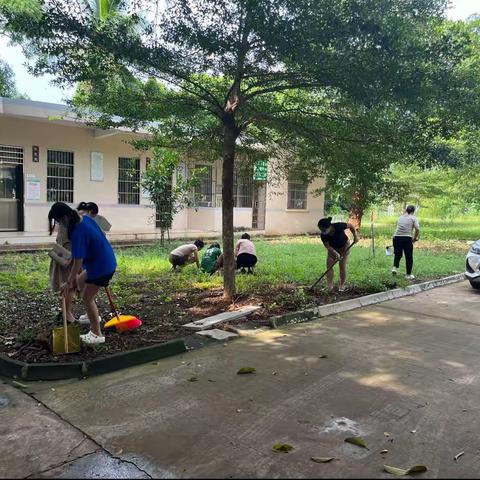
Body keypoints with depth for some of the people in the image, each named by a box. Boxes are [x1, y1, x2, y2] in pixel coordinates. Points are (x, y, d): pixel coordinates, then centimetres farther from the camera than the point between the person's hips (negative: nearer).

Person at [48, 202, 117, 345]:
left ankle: (97, 334, 10)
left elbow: (78, 261, -25)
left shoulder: (78, 232, -26)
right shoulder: (85, 218, 1)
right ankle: (93, 315, 32)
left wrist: (69, 282, -15)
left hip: (102, 266, -10)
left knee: (87, 298, 0)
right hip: (107, 261, 10)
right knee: (79, 281, 24)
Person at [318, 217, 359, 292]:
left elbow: (351, 226, -18)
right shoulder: (323, 235, -28)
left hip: (344, 246, -2)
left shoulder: (338, 226, -35)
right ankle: (329, 286, -1)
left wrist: (355, 236, -25)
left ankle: (342, 285, 8)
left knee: (342, 266, -6)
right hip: (333, 248, 3)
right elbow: (327, 246, -23)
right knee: (329, 265, -8)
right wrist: (335, 253, -38)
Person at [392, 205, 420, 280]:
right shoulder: (413, 218, 3)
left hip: (397, 237, 4)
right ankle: (408, 275, 11)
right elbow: (417, 229, -7)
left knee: (398, 254, 23)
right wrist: (415, 238, 8)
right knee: (409, 257, 7)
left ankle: (394, 267, 4)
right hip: (407, 238, -4)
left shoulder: (400, 217, 16)